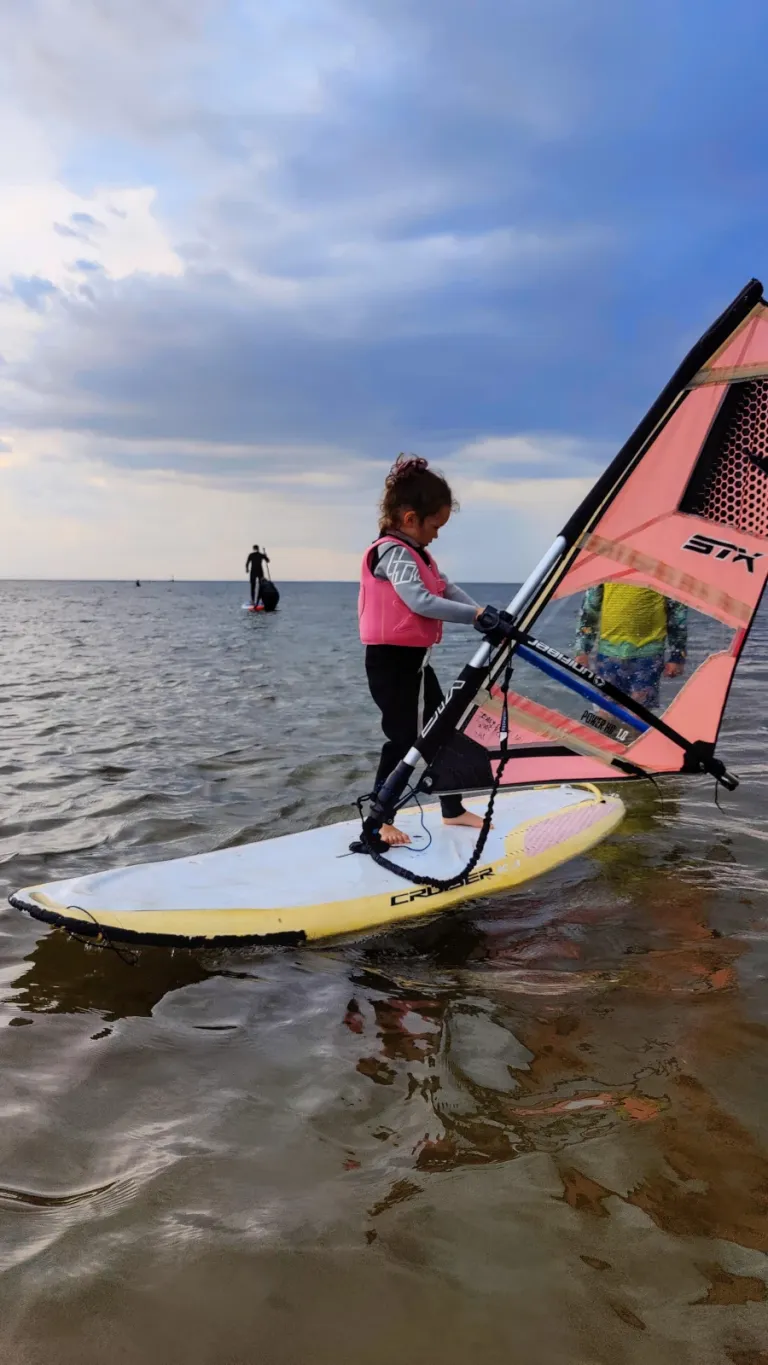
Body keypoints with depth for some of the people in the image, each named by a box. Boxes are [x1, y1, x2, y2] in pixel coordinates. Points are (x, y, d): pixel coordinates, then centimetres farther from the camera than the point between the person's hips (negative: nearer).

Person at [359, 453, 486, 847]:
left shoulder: (416, 553, 15)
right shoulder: (393, 552, -17)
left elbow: (446, 588, 6)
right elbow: (421, 602, -30)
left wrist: (484, 617, -7)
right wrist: (474, 614, -31)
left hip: (416, 658, 10)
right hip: (391, 659, -10)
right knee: (402, 739, -4)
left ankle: (453, 810, 27)